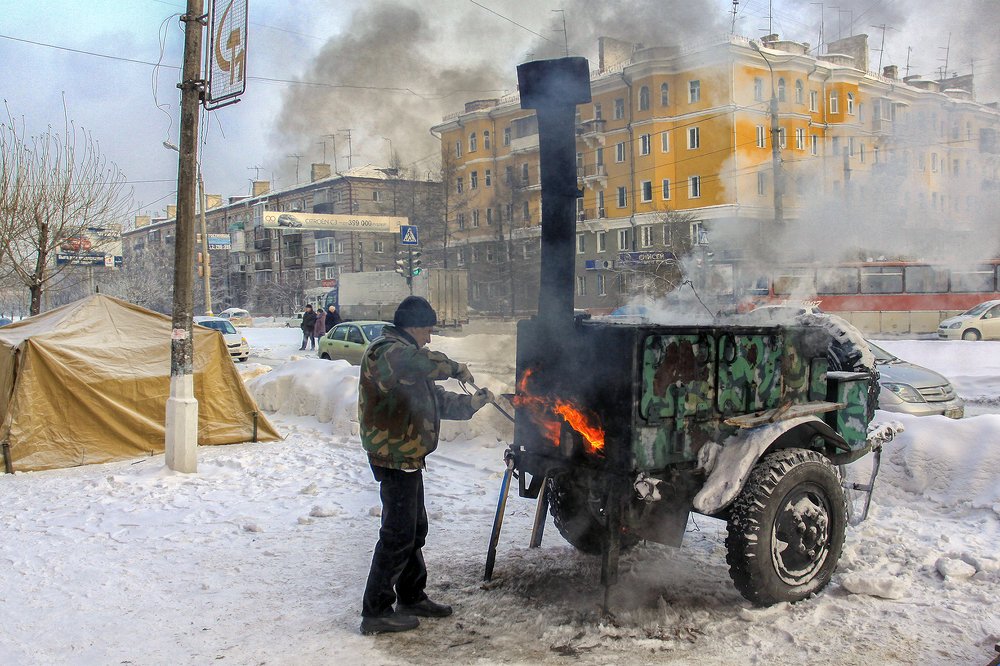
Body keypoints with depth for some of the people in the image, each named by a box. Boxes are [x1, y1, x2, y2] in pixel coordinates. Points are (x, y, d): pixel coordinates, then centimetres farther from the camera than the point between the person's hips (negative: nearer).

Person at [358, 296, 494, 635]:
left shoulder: (405, 356, 20)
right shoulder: (387, 352, -15)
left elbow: (436, 400, 25)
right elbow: (425, 363, -37)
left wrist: (473, 402, 18)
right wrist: (457, 368, -20)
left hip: (406, 457, 11)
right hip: (395, 458, -11)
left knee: (414, 530, 19)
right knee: (398, 534, -6)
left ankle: (411, 597, 32)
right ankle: (376, 611, 2)